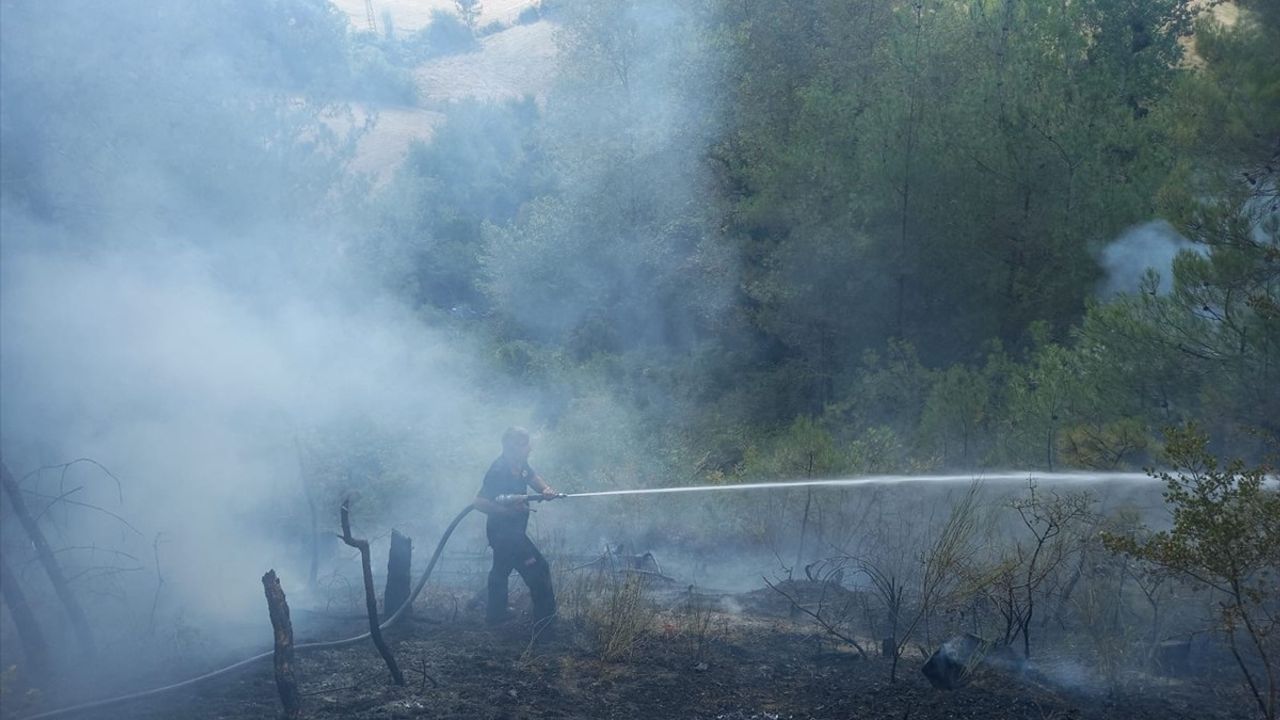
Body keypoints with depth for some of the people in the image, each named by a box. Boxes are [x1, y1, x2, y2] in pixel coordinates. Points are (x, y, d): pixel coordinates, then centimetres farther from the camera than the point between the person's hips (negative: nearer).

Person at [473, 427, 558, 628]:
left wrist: (545, 489, -8)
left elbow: (533, 477, 13)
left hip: (512, 530, 10)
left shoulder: (520, 464, -3)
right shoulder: (499, 473, -29)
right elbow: (479, 502, -32)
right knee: (537, 569, -4)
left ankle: (495, 614, 38)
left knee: (501, 570, 23)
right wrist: (508, 510, -33)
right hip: (504, 532, -10)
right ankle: (545, 618, 6)